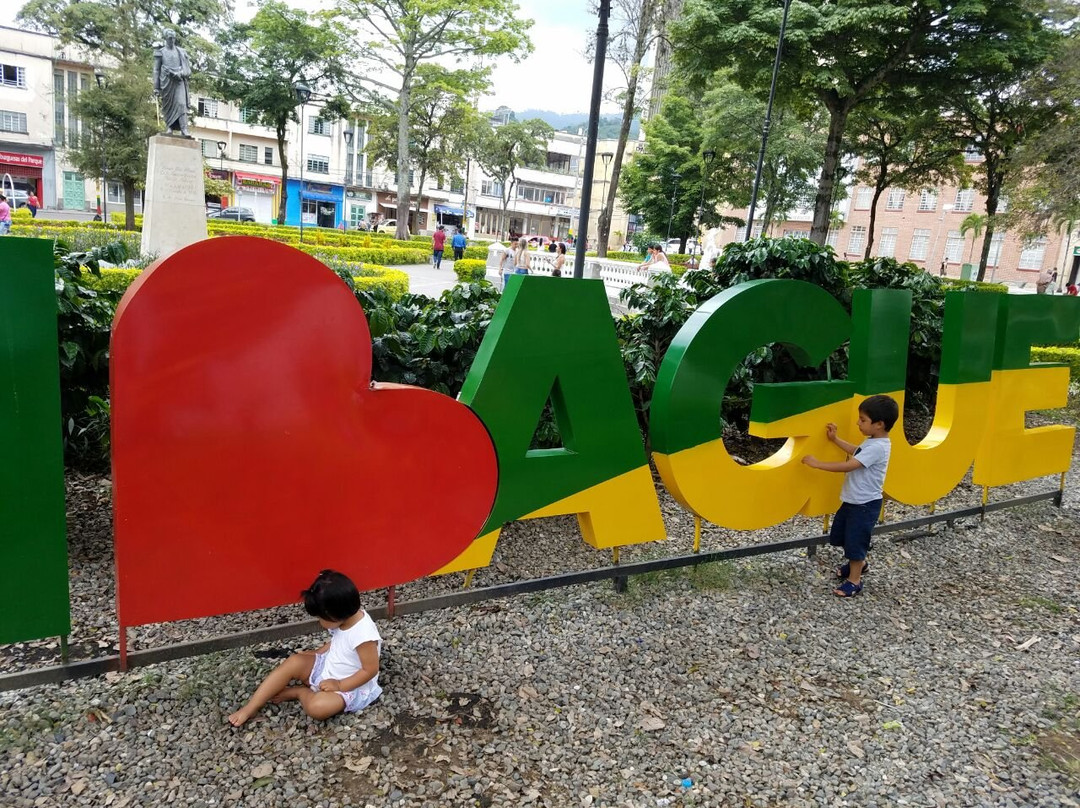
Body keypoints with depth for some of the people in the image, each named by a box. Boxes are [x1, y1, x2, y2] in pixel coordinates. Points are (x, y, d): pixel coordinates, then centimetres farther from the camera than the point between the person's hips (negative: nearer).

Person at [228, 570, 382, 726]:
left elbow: (370, 670, -25)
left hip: (351, 686, -8)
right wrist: (316, 653, 1)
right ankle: (250, 708, -5)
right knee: (294, 662, -12)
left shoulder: (363, 635, -33)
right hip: (327, 667, 8)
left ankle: (296, 692, 0)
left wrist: (339, 685, -22)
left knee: (317, 706, -33)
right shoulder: (345, 617, -8)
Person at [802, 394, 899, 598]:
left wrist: (817, 463, -29)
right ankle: (858, 563, 45)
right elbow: (856, 452, 25)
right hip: (853, 500, 10)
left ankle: (854, 581, 19)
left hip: (865, 504, -10)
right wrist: (835, 439, 17)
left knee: (855, 540, 3)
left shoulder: (877, 447, -28)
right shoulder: (872, 441, 3)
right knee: (843, 535, 23)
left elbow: (848, 466, -32)